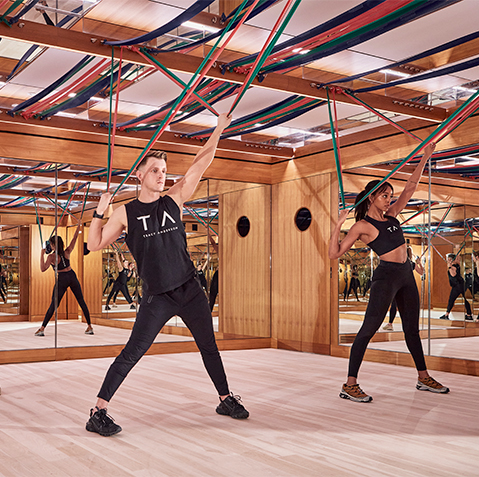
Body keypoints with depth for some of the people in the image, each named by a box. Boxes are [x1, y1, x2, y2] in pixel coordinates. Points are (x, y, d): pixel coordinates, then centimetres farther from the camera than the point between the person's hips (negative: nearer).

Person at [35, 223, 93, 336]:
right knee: (82, 302, 7)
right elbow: (74, 238, 7)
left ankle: (42, 328, 3)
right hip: (72, 276, 3)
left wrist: (42, 254, -11)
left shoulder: (52, 257, -11)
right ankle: (89, 327, 8)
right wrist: (79, 226, 16)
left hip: (61, 279, -3)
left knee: (53, 305, 2)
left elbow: (43, 269, -16)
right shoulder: (67, 252, -1)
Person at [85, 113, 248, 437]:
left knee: (209, 347, 14)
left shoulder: (174, 200, 7)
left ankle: (226, 399, 30)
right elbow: (94, 245, 0)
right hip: (157, 297, -4)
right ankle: (98, 413, -1)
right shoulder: (126, 213, 1)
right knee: (132, 353, -8)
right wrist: (100, 211, -10)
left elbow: (200, 166, 4)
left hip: (190, 289, 4)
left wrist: (218, 130, 2)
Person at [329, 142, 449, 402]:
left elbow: (410, 188, 18)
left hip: (406, 275, 8)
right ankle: (349, 385, -7)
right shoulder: (362, 226, -8)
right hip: (386, 276, -8)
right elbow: (334, 253, -11)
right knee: (369, 329, -9)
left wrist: (425, 158, 16)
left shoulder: (391, 214, 13)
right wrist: (338, 225, -22)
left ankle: (423, 377, 27)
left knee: (412, 329, 15)